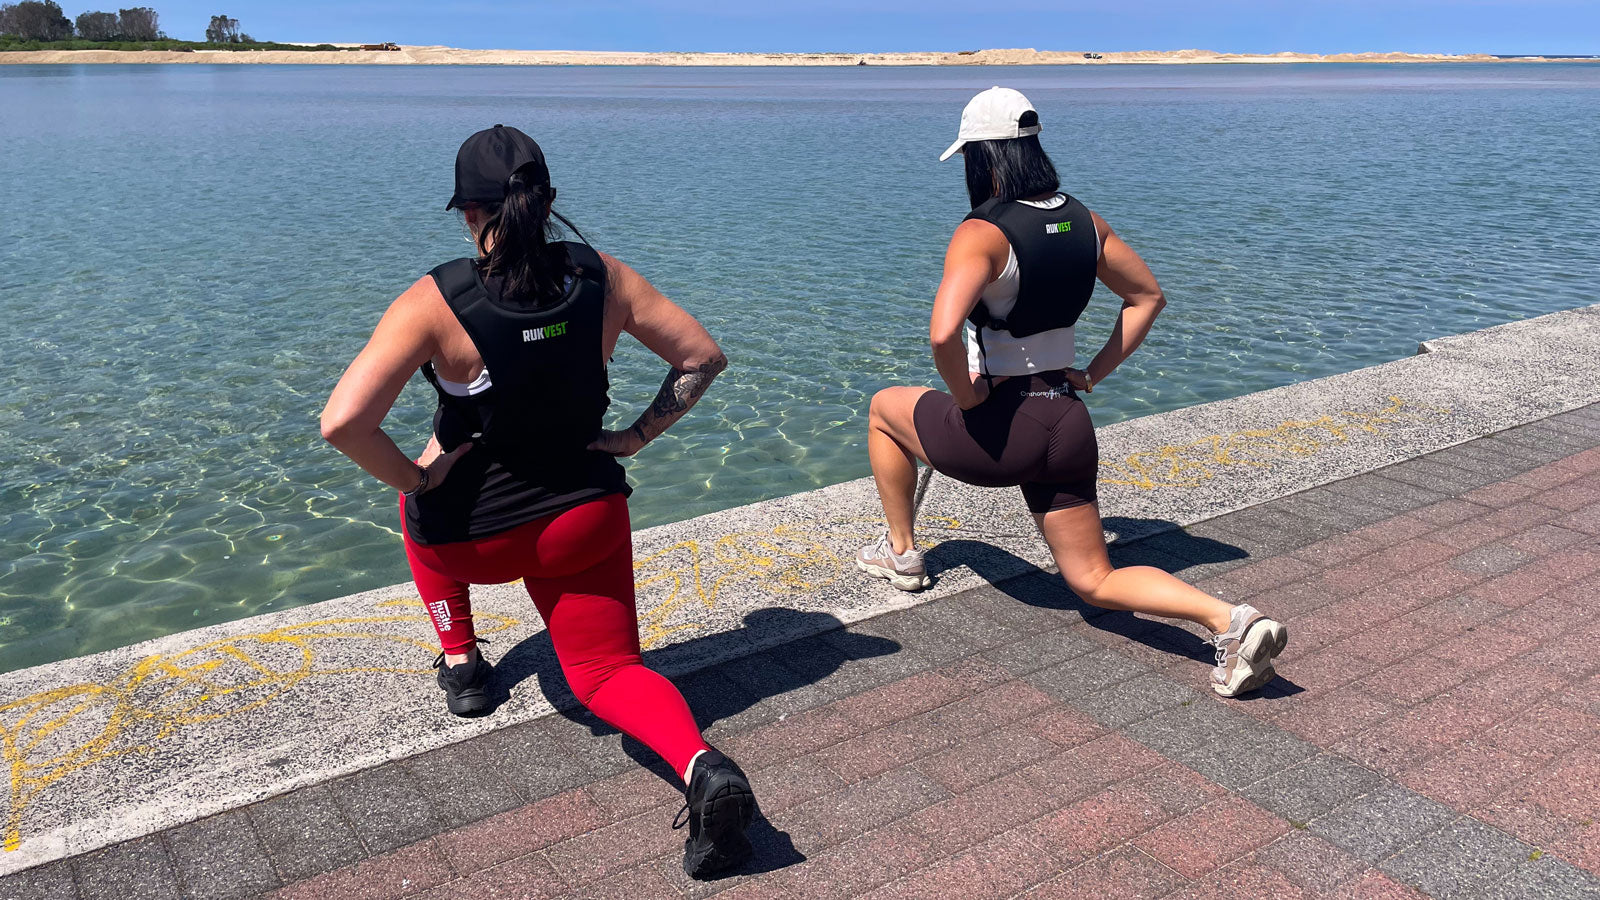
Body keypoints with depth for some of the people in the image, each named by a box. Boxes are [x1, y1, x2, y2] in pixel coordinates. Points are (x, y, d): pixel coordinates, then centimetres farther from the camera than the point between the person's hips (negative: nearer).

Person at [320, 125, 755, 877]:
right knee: (607, 673, 14)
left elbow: (342, 423, -26)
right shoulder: (603, 278, -8)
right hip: (588, 522, 2)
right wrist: (638, 436, 3)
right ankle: (701, 766, -16)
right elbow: (702, 357, 0)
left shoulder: (436, 302, -19)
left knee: (426, 500, 34)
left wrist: (413, 478, -10)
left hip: (477, 536, -2)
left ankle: (460, 661, 37)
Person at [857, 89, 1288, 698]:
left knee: (885, 408, 25)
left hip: (1001, 430, -6)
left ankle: (900, 552, 35)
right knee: (1095, 583, 16)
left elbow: (943, 334, -34)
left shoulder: (983, 233, -18)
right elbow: (1148, 296, 16)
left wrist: (967, 397, -15)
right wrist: (1094, 374, 14)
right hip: (1069, 426, 6)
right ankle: (1229, 620, -8)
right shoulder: (1082, 221, 5)